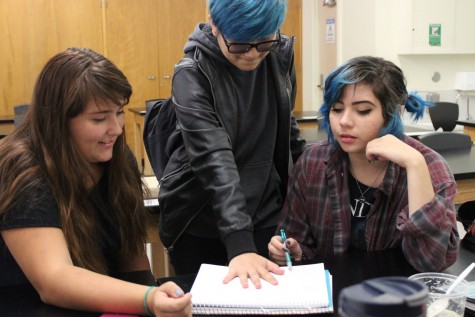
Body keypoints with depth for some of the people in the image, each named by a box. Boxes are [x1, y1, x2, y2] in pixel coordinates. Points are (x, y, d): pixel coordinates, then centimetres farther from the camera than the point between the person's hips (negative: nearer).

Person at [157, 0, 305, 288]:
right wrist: (239, 244, -39)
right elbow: (214, 160, -32)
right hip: (200, 222, -3)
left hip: (265, 215, 4)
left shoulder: (281, 55, -5)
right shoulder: (192, 76, -20)